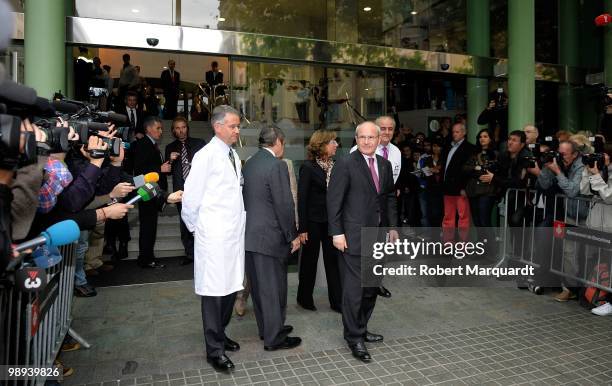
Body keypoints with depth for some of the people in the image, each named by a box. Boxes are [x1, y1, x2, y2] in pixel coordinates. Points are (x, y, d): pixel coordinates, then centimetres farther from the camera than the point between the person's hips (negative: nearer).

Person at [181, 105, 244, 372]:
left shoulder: (233, 155, 12)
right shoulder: (206, 156, -11)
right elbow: (190, 197, -9)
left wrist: (240, 223, 12)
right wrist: (195, 227, 1)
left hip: (235, 233, 7)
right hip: (214, 236, -7)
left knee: (231, 287, 14)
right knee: (214, 291, 2)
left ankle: (220, 334, 33)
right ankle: (214, 350, 15)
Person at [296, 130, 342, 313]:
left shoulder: (335, 166, 3)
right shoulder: (308, 167, -11)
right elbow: (302, 199, -11)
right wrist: (302, 229, -13)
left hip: (332, 222, 4)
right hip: (313, 222, -4)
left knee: (333, 260, 8)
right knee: (309, 260, 11)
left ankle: (337, 301, 19)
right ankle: (305, 298, 28)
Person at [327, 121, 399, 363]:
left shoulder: (385, 165, 11)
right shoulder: (345, 165, -9)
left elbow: (390, 197, 17)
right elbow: (333, 200, -11)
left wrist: (393, 227, 12)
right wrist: (337, 233, -15)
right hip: (353, 236, -7)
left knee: (372, 286, 14)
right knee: (354, 288, -2)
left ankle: (361, 329, 30)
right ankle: (354, 338, 12)